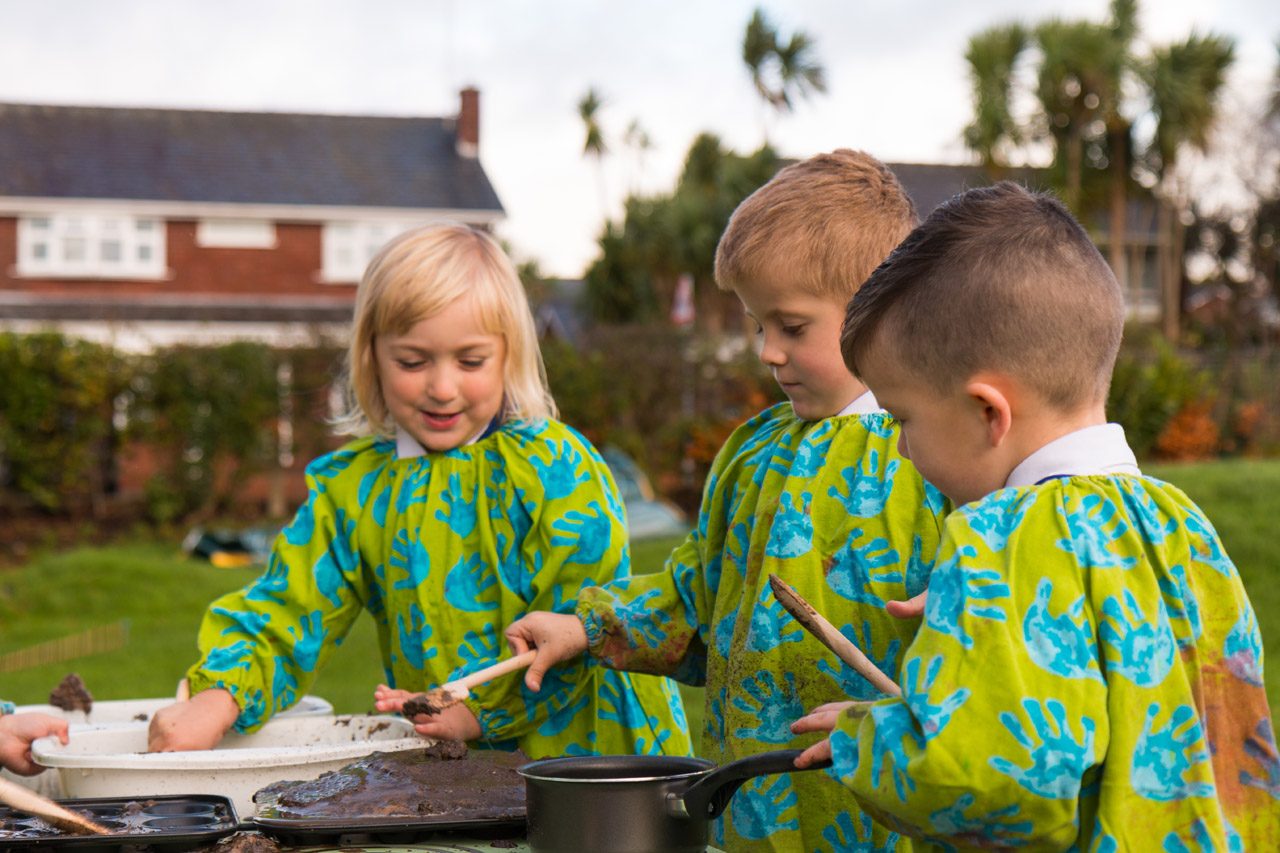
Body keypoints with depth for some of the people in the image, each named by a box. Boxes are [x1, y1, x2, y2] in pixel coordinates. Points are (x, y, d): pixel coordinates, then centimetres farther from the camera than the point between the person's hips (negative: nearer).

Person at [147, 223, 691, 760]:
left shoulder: (556, 469, -6)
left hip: (571, 745, -4)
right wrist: (215, 702, -14)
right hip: (434, 770, 4)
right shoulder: (351, 486, 8)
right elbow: (287, 617, 5)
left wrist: (476, 710, -15)